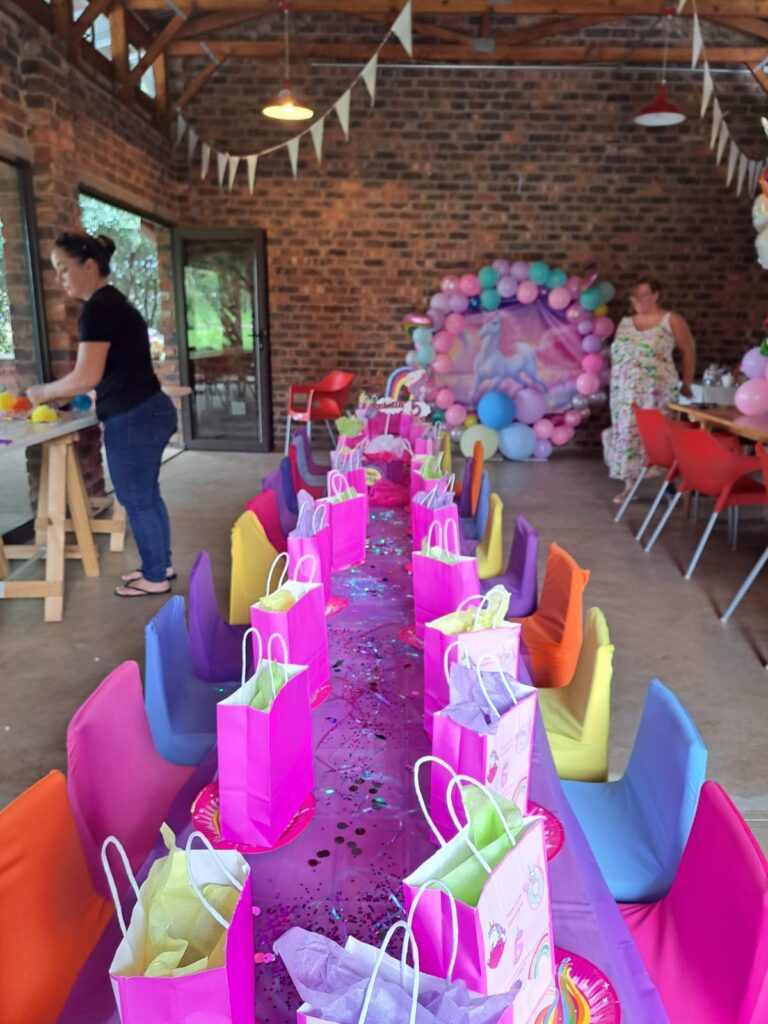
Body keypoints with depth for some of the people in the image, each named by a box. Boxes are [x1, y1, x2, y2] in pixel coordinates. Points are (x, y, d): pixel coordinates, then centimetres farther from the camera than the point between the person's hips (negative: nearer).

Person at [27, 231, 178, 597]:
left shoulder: (98, 308, -15)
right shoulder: (113, 303, 15)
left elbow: (87, 377, -21)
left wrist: (43, 392, -6)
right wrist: (60, 395, 17)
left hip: (133, 419, -10)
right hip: (148, 411, 10)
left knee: (136, 501, 3)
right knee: (147, 495, 18)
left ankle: (155, 578, 17)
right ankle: (161, 564, 31)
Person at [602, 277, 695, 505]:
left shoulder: (672, 321, -1)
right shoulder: (625, 322, 12)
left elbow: (688, 351, 5)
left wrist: (686, 384, 6)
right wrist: (615, 384, 12)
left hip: (656, 393, -4)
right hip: (625, 392, 4)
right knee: (627, 435, 4)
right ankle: (629, 486, 11)